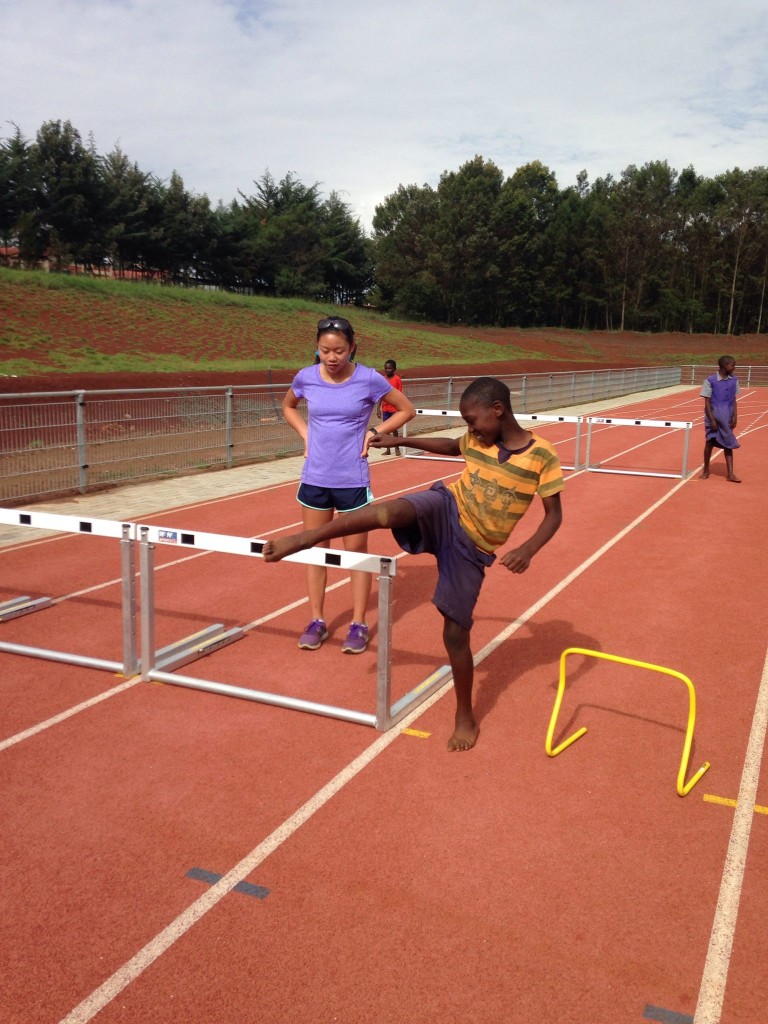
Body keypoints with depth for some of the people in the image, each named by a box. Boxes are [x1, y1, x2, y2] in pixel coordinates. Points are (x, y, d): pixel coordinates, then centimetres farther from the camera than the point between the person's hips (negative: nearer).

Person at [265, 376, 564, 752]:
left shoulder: (542, 455, -12)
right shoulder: (477, 440, 1)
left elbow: (554, 514, -8)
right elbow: (452, 446, 24)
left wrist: (528, 549, -25)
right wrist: (400, 441, 19)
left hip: (473, 549, -2)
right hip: (445, 510, 2)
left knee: (456, 631, 1)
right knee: (391, 513, -32)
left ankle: (465, 717, 22)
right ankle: (304, 538, -19)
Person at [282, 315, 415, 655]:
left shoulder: (368, 379, -11)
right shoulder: (306, 377, -3)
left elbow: (406, 410, 3)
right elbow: (288, 406, 19)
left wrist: (374, 432, -7)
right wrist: (306, 435, 3)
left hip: (353, 480, -3)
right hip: (314, 478, 3)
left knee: (356, 551, 6)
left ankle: (359, 625, 18)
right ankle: (316, 621, 24)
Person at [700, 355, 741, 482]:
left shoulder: (734, 381, 2)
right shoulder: (710, 381, -11)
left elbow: (734, 400, 9)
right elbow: (707, 402, -10)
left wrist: (735, 416, 1)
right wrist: (712, 420, -13)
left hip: (727, 418, 4)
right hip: (713, 417, -4)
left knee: (728, 444, 4)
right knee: (710, 442, 6)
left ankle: (730, 473, 7)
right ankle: (706, 470, 21)